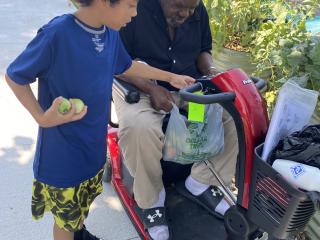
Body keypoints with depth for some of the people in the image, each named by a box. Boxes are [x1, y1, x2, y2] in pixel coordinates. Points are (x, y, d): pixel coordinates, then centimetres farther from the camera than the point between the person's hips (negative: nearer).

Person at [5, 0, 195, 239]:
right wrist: (42, 118, -24)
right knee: (66, 216, 15)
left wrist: (170, 77, 20)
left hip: (95, 141, 7)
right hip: (63, 150, -6)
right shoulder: (57, 34, -27)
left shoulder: (110, 33, -6)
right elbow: (15, 76, -14)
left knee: (84, 201, 28)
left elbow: (127, 66, 14)